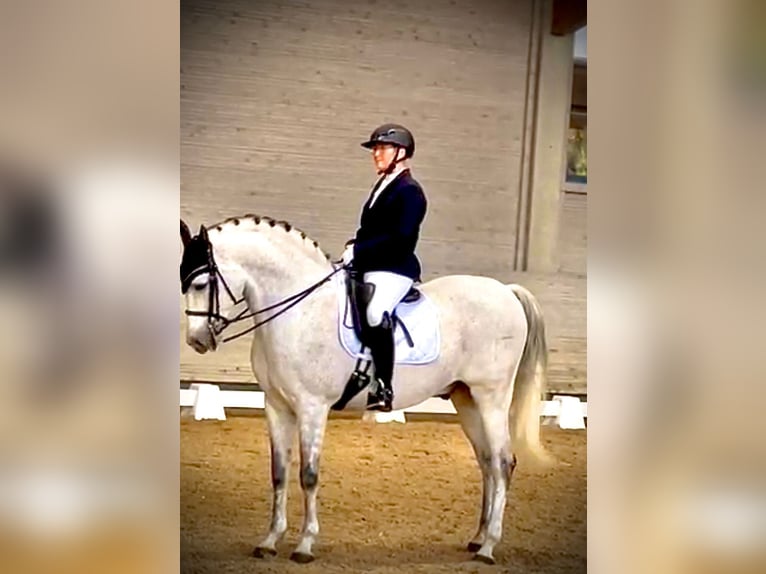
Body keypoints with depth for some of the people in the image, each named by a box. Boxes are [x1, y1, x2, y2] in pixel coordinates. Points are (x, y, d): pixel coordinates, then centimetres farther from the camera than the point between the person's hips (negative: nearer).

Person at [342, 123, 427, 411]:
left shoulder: (410, 191, -8)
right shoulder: (382, 186, 20)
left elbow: (400, 237, -19)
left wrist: (359, 250, -19)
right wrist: (354, 247, 4)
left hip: (394, 271, -10)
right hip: (368, 268, 11)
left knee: (375, 312, -34)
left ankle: (383, 388, -35)